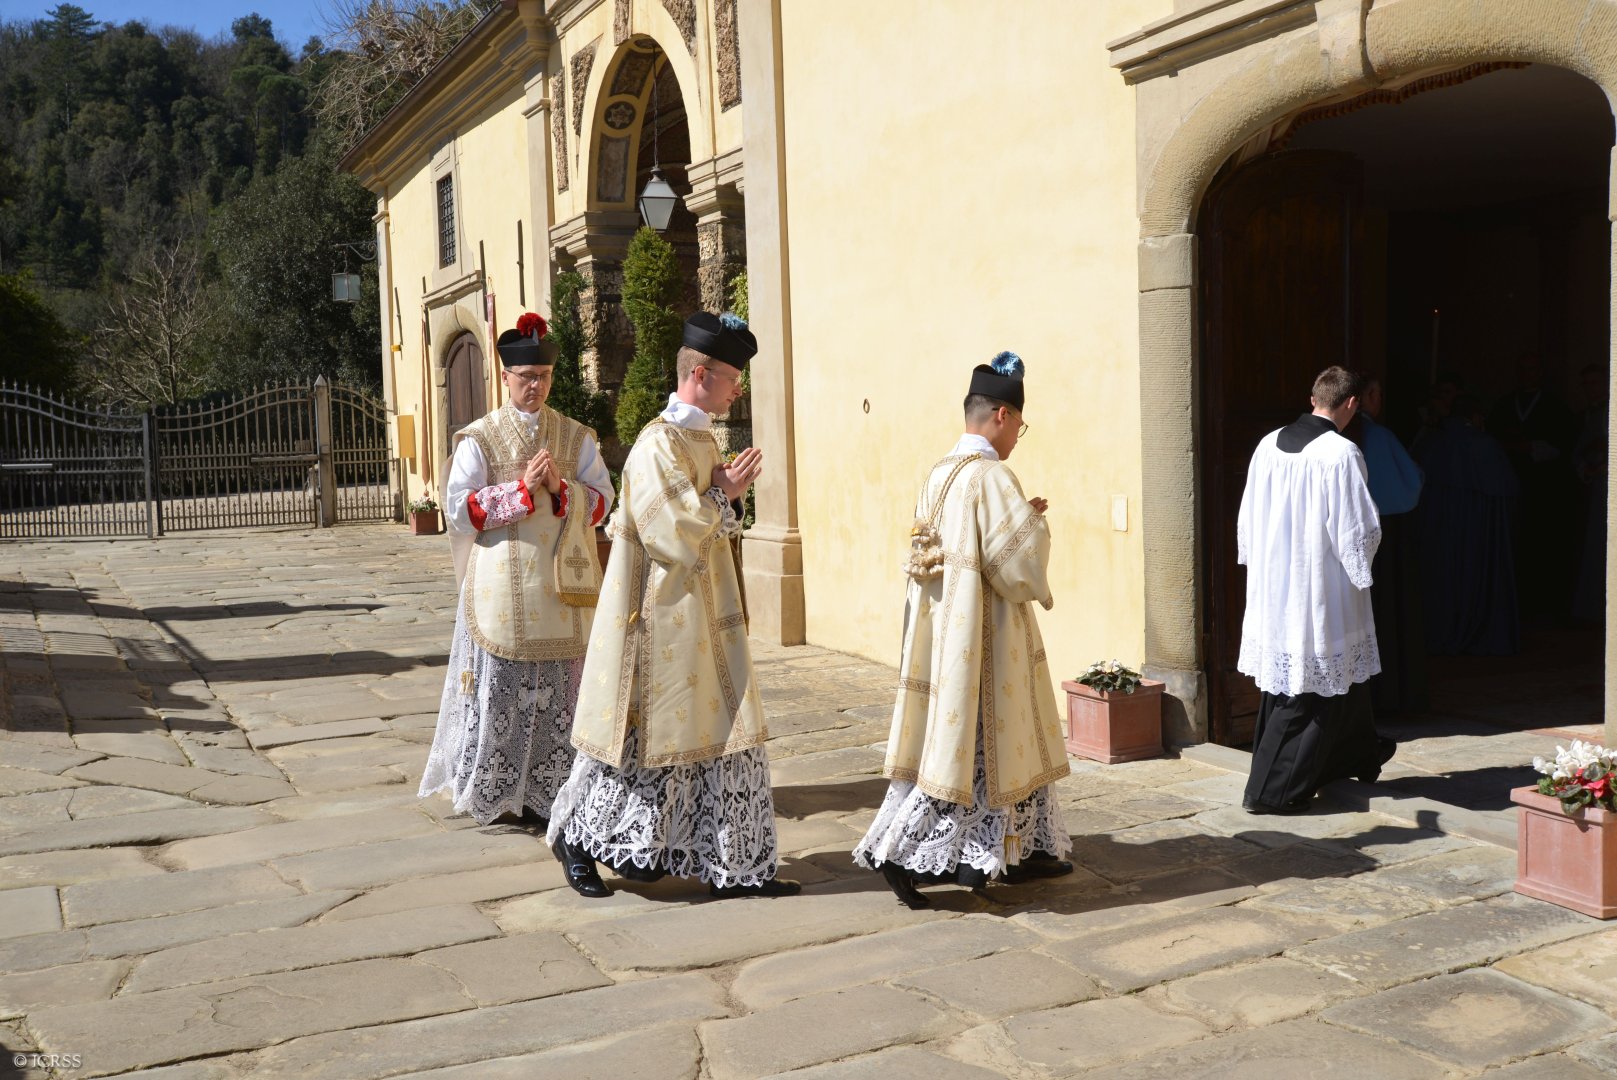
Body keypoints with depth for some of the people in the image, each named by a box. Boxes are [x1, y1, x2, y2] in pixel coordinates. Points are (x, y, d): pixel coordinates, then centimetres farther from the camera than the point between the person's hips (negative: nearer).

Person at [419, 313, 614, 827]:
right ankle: (494, 792, 12)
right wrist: (523, 487, -14)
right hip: (503, 587, -2)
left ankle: (547, 789, 12)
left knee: (559, 692, 3)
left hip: (560, 587, 2)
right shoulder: (478, 438, 2)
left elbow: (601, 499, 6)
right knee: (500, 689, 0)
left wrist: (559, 488, -12)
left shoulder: (576, 437, 10)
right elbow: (459, 508, -5)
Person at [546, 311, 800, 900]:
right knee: (648, 737, 3)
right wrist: (723, 495, -11)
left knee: (723, 735, 10)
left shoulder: (702, 437, 11)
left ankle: (732, 865, 19)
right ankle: (577, 837, 23)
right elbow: (677, 536, -22)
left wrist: (728, 497, -1)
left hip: (704, 617, 9)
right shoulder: (659, 444, -18)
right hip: (665, 617, -9)